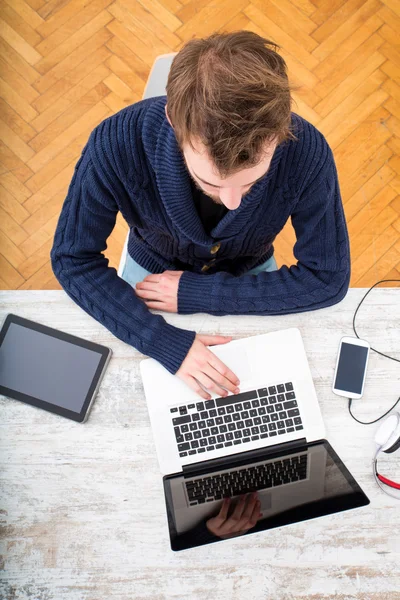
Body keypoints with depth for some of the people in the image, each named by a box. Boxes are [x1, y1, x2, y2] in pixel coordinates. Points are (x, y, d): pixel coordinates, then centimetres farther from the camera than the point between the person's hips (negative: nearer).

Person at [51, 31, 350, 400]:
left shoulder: (306, 151, -35)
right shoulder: (117, 143, -37)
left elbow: (328, 278, -25)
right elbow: (73, 259, -24)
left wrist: (195, 294, -29)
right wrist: (166, 342, -37)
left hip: (250, 274, 1)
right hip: (153, 269, 0)